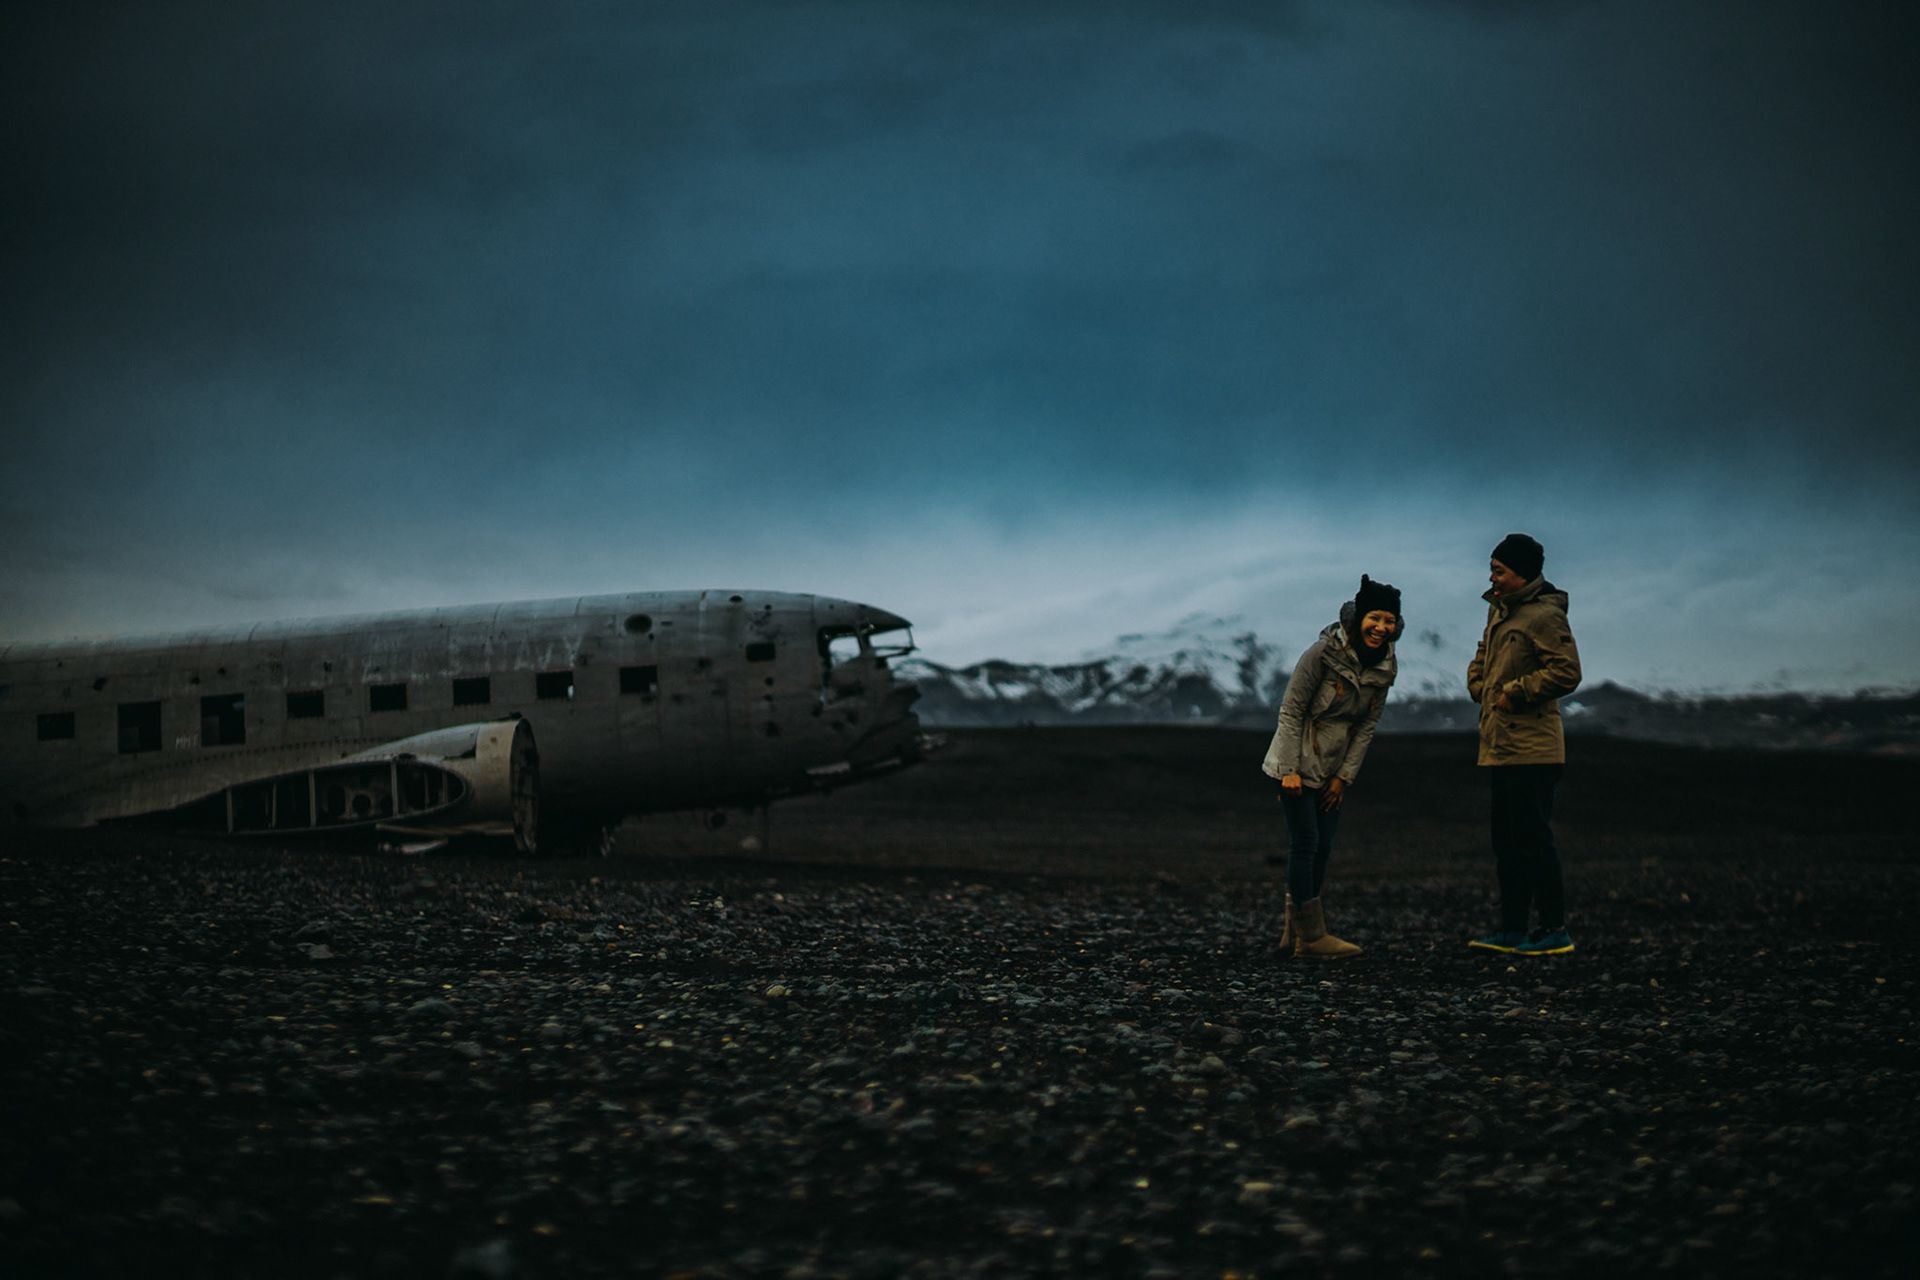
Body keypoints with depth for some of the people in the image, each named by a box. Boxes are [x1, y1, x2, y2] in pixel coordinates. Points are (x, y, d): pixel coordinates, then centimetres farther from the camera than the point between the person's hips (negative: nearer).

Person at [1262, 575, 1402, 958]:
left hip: (1335, 769, 6)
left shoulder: (1384, 668, 0)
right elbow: (1291, 710, -15)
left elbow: (1368, 725, 3)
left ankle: (1294, 932, 16)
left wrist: (1345, 775, -3)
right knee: (1305, 843, -8)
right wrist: (1290, 769, -18)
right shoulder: (1323, 653, -18)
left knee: (1322, 848, 7)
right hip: (1300, 764, -6)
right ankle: (1311, 936, -6)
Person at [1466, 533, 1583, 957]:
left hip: (1531, 748, -10)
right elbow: (1482, 658, 30)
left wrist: (1516, 692, -16)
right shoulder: (1499, 610, 16)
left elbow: (1567, 672, -20)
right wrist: (1480, 687, 10)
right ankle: (1512, 929, 18)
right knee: (1506, 842, 12)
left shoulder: (1545, 616, -13)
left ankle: (1555, 929, -3)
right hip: (1500, 746, 10)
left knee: (1533, 838, -8)